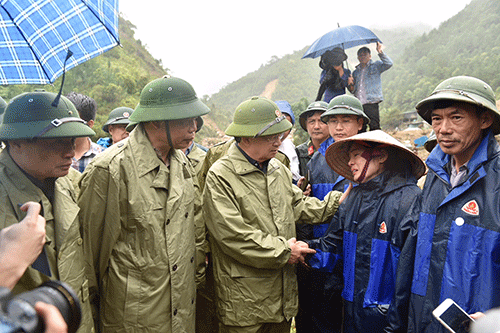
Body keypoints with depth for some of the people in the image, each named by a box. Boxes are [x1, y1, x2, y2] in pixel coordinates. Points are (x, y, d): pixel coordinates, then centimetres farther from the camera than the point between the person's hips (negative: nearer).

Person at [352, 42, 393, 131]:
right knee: (360, 129, 3)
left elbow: (389, 64, -7)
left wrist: (380, 52, -16)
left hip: (371, 103, -4)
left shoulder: (376, 66, 12)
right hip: (358, 104, 4)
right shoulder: (355, 72, 23)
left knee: (374, 127, -10)